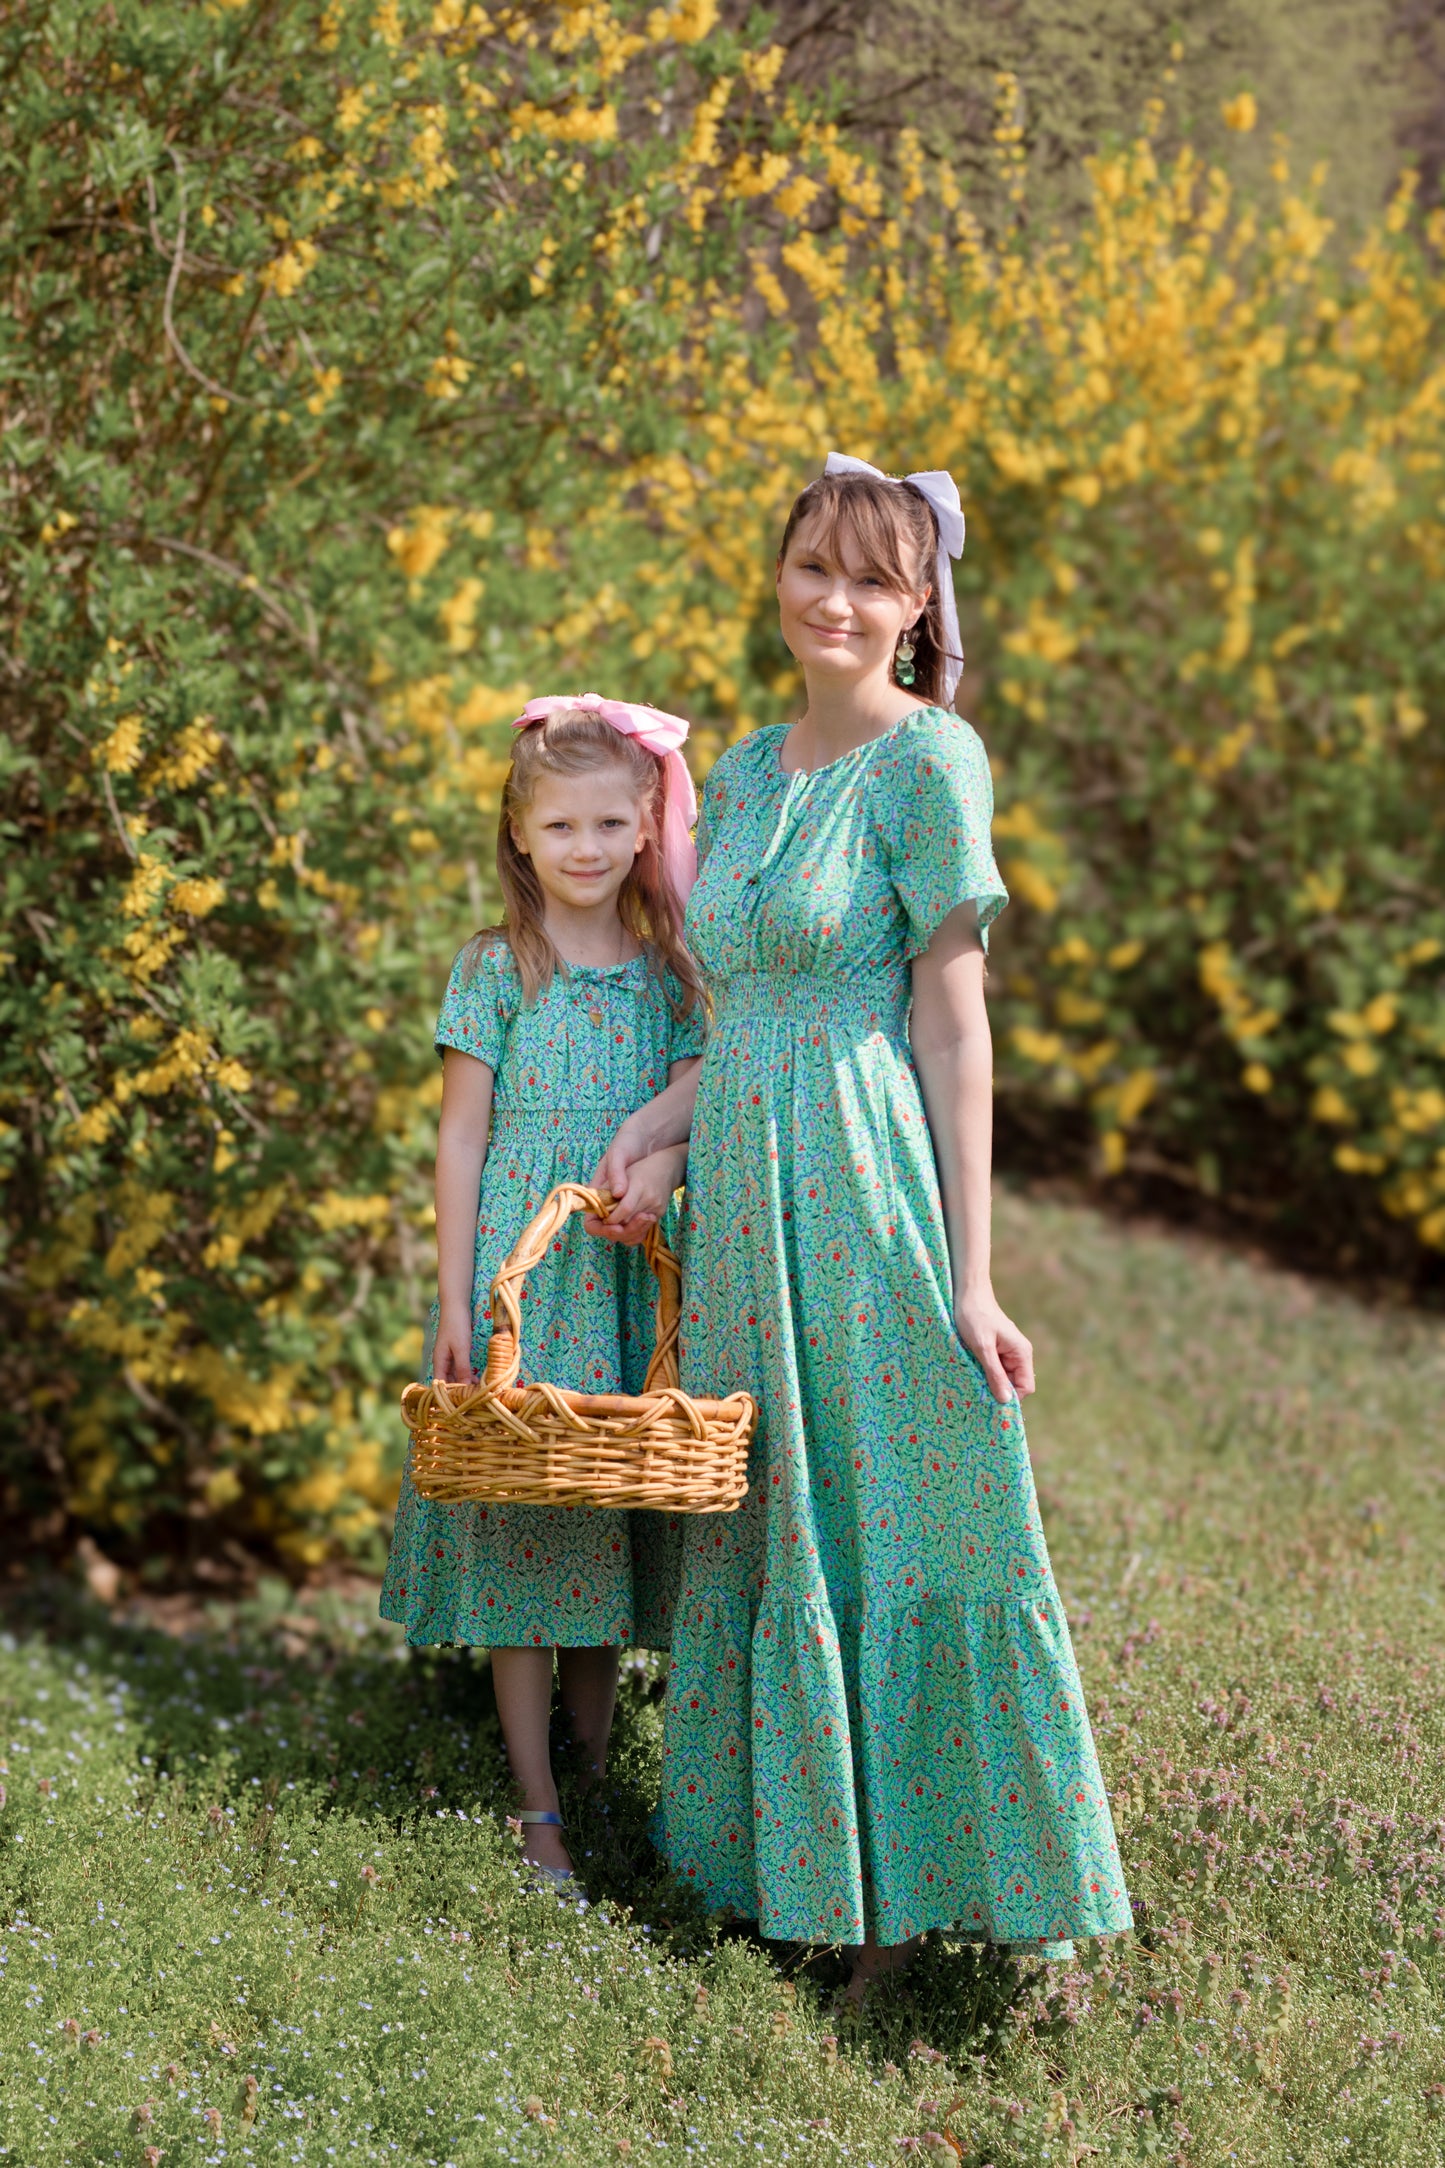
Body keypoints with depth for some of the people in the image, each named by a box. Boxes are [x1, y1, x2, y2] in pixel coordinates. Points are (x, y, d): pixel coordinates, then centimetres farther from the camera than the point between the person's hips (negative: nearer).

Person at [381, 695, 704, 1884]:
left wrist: (666, 1160, -18)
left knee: (614, 1517, 7)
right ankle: (538, 1810, 4)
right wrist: (455, 1301, -6)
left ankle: (598, 1775, 21)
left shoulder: (671, 972, 7)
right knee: (517, 1528, -2)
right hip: (516, 1267, -2)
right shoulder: (496, 969, 0)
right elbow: (462, 1140, -1)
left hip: (629, 1275, 3)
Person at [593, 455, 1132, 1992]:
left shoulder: (929, 758, -7)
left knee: (896, 1526, -2)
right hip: (743, 1188, 7)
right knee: (768, 1532, 11)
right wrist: (655, 1124, 3)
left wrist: (969, 1272, -13)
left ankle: (907, 1896, 7)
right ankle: (795, 1863, 21)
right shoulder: (742, 771, 14)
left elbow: (952, 1017, -10)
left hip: (868, 1183, -7)